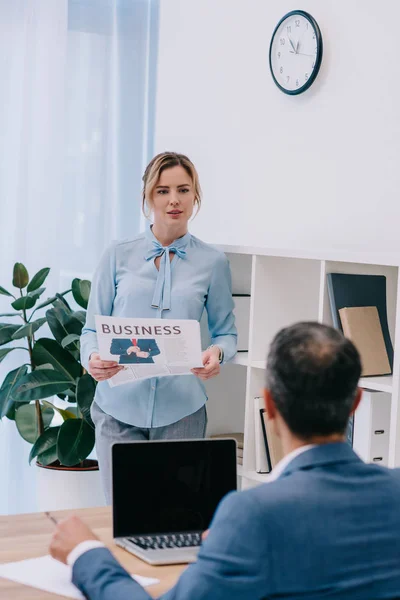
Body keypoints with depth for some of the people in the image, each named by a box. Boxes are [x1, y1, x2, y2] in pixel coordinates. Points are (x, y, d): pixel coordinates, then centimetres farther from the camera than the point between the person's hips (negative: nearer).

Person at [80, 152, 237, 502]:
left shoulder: (212, 262, 5)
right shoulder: (118, 256, 5)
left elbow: (226, 332, 10)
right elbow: (92, 329, 7)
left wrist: (217, 354, -12)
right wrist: (93, 358, -15)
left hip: (181, 409, 0)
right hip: (120, 408, 0)